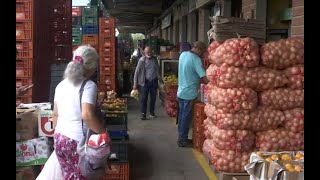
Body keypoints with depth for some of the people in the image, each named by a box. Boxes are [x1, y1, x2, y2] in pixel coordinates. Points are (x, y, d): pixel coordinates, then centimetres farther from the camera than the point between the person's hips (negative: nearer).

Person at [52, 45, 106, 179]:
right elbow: (87, 115, -26)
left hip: (59, 138, 7)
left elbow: (56, 114, 12)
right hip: (78, 140, -7)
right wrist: (104, 132, -17)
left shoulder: (61, 85, 7)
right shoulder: (89, 85, -14)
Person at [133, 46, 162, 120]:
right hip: (145, 82, -4)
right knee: (144, 98, -2)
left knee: (153, 98, 10)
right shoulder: (142, 60, -9)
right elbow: (137, 72, -9)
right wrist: (135, 84, -11)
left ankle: (152, 112, 24)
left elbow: (157, 70, 15)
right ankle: (143, 113, 7)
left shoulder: (154, 59, 3)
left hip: (154, 81, 4)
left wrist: (160, 79, 14)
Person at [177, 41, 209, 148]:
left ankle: (181, 138, 26)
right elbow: (204, 78, -23)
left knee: (182, 115, 16)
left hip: (181, 92, 8)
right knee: (186, 117, 2)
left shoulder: (183, 54, 5)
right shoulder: (196, 59, -19)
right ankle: (183, 140, 11)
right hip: (189, 94, -8)